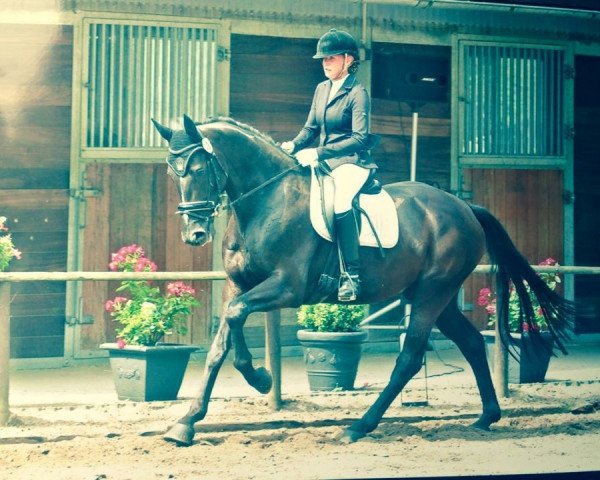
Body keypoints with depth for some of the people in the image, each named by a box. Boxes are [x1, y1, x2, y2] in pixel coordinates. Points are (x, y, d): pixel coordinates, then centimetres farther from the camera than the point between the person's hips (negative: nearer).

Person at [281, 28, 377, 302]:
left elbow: (360, 137, -16)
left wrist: (319, 153, -23)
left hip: (351, 162, -9)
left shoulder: (357, 94, -8)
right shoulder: (321, 89, 14)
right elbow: (311, 128, 19)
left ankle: (351, 275, -34)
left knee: (340, 201, -36)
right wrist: (293, 146, -3)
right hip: (323, 161, 9)